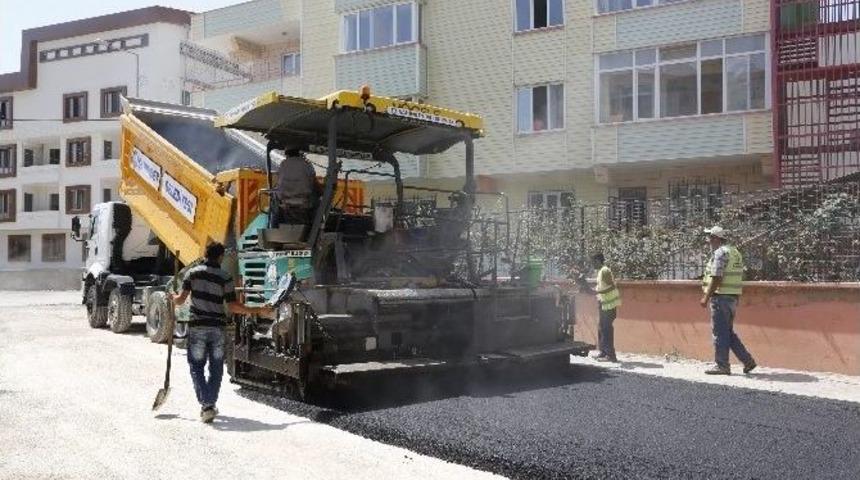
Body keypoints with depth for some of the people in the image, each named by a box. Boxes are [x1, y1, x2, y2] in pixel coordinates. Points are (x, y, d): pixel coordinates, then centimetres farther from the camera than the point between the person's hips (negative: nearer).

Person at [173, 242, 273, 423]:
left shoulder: (193, 273, 0)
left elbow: (181, 299, -4)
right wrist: (258, 311, 0)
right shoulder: (225, 277, -4)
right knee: (216, 368, 14)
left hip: (197, 327, 0)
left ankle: (206, 405, -7)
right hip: (217, 328, 0)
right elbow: (233, 306, -8)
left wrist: (173, 298, 20)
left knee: (196, 367, 7)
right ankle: (211, 405, 17)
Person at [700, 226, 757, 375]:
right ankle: (747, 360, 13)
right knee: (728, 332, 15)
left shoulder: (721, 252, -13)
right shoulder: (735, 252, 17)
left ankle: (721, 366, 2)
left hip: (721, 297, -10)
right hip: (733, 297, 10)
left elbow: (716, 278, -19)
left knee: (720, 332, -2)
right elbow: (738, 277, 19)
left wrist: (706, 297, -17)